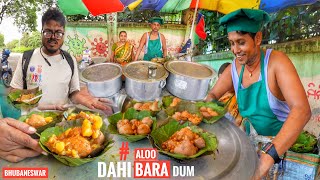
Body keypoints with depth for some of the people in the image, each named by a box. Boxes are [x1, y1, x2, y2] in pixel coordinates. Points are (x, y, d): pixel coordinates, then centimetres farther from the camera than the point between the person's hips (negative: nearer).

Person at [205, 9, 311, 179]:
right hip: (251, 136, 5)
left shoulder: (276, 61, -22)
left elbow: (302, 109, -34)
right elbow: (213, 94, 6)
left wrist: (269, 155, -46)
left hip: (283, 140, -5)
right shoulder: (235, 67, -5)